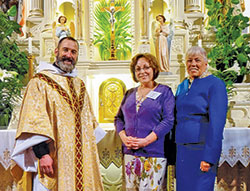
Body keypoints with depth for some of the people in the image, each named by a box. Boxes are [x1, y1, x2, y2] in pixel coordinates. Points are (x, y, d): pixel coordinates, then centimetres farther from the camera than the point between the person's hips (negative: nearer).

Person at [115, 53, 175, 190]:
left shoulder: (164, 92, 2)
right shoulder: (130, 94, 16)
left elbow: (168, 121, -8)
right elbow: (118, 118, 16)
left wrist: (146, 141, -16)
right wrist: (124, 137, -3)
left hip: (154, 153, -4)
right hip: (130, 152, 4)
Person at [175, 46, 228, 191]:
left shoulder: (215, 84, -6)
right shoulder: (182, 87, 14)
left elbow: (217, 123, -13)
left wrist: (209, 157, -19)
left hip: (202, 149, -6)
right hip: (182, 149, 7)